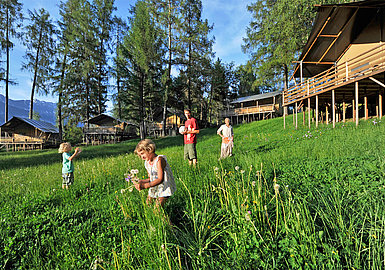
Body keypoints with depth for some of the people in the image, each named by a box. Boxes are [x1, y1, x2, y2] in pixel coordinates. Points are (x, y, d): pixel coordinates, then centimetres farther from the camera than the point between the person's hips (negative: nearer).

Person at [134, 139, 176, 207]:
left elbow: (160, 179, -25)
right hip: (154, 189, 8)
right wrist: (141, 182, -8)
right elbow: (150, 178, 12)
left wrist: (145, 186, -31)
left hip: (165, 188, -7)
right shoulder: (147, 163, 5)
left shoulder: (159, 160, -20)